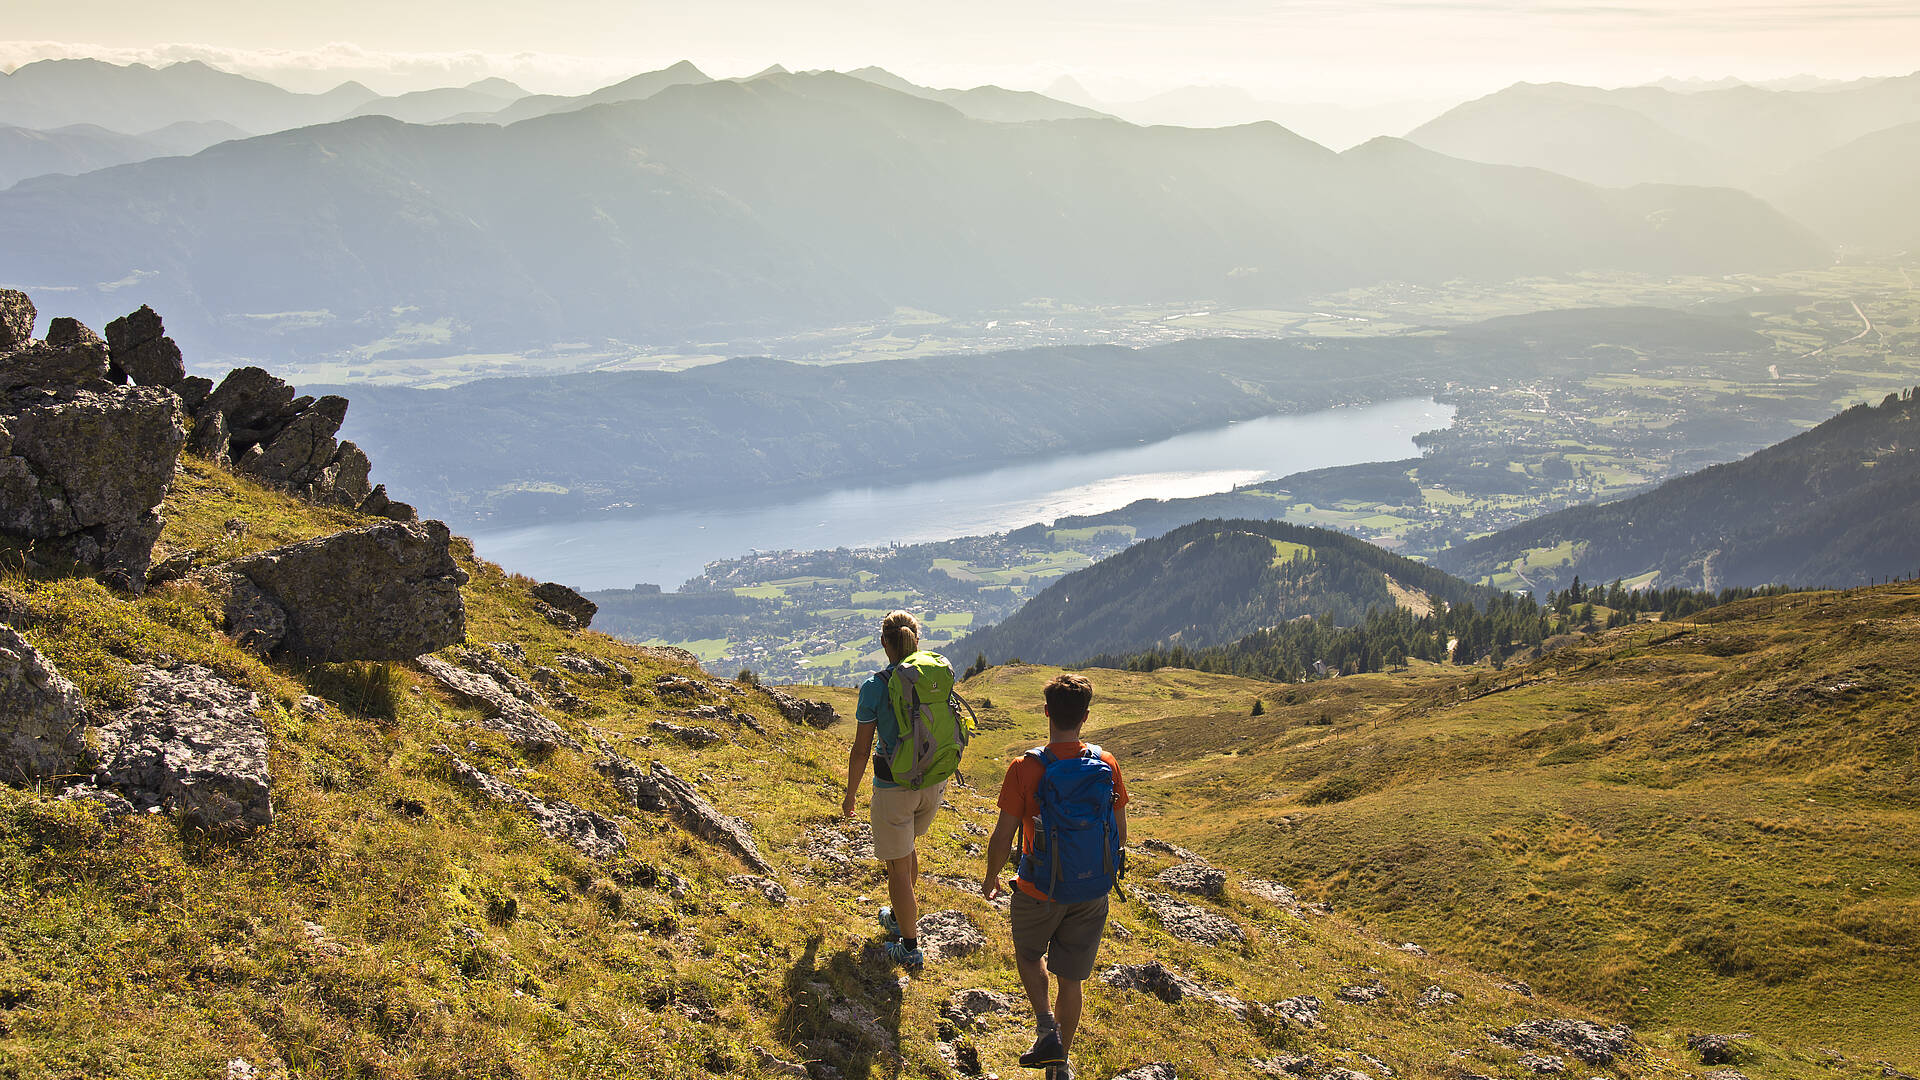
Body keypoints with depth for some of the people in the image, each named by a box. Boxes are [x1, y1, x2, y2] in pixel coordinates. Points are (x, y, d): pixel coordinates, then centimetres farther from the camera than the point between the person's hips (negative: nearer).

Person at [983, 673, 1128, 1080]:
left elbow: (1003, 838, -14)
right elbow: (1120, 830, 2)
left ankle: (1047, 1027, 7)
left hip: (1040, 892, -2)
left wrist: (991, 879, 5)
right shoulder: (1107, 766, -9)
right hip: (1092, 893, 3)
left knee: (1029, 953, 26)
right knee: (1071, 977, 17)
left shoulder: (1025, 769, -19)